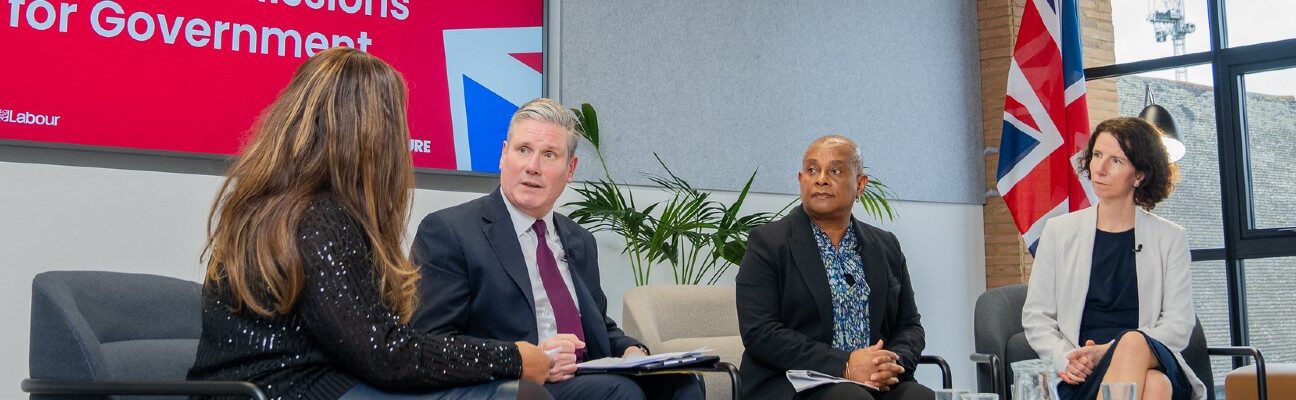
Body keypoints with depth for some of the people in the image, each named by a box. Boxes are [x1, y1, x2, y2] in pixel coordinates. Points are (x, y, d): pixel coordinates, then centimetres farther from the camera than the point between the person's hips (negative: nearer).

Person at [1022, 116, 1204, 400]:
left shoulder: (1169, 238, 14)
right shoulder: (1059, 231, 15)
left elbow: (1179, 325, 3)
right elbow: (1035, 316, 11)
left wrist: (1108, 351, -13)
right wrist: (1065, 358, -11)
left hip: (1156, 361, 1)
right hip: (1081, 377, -1)